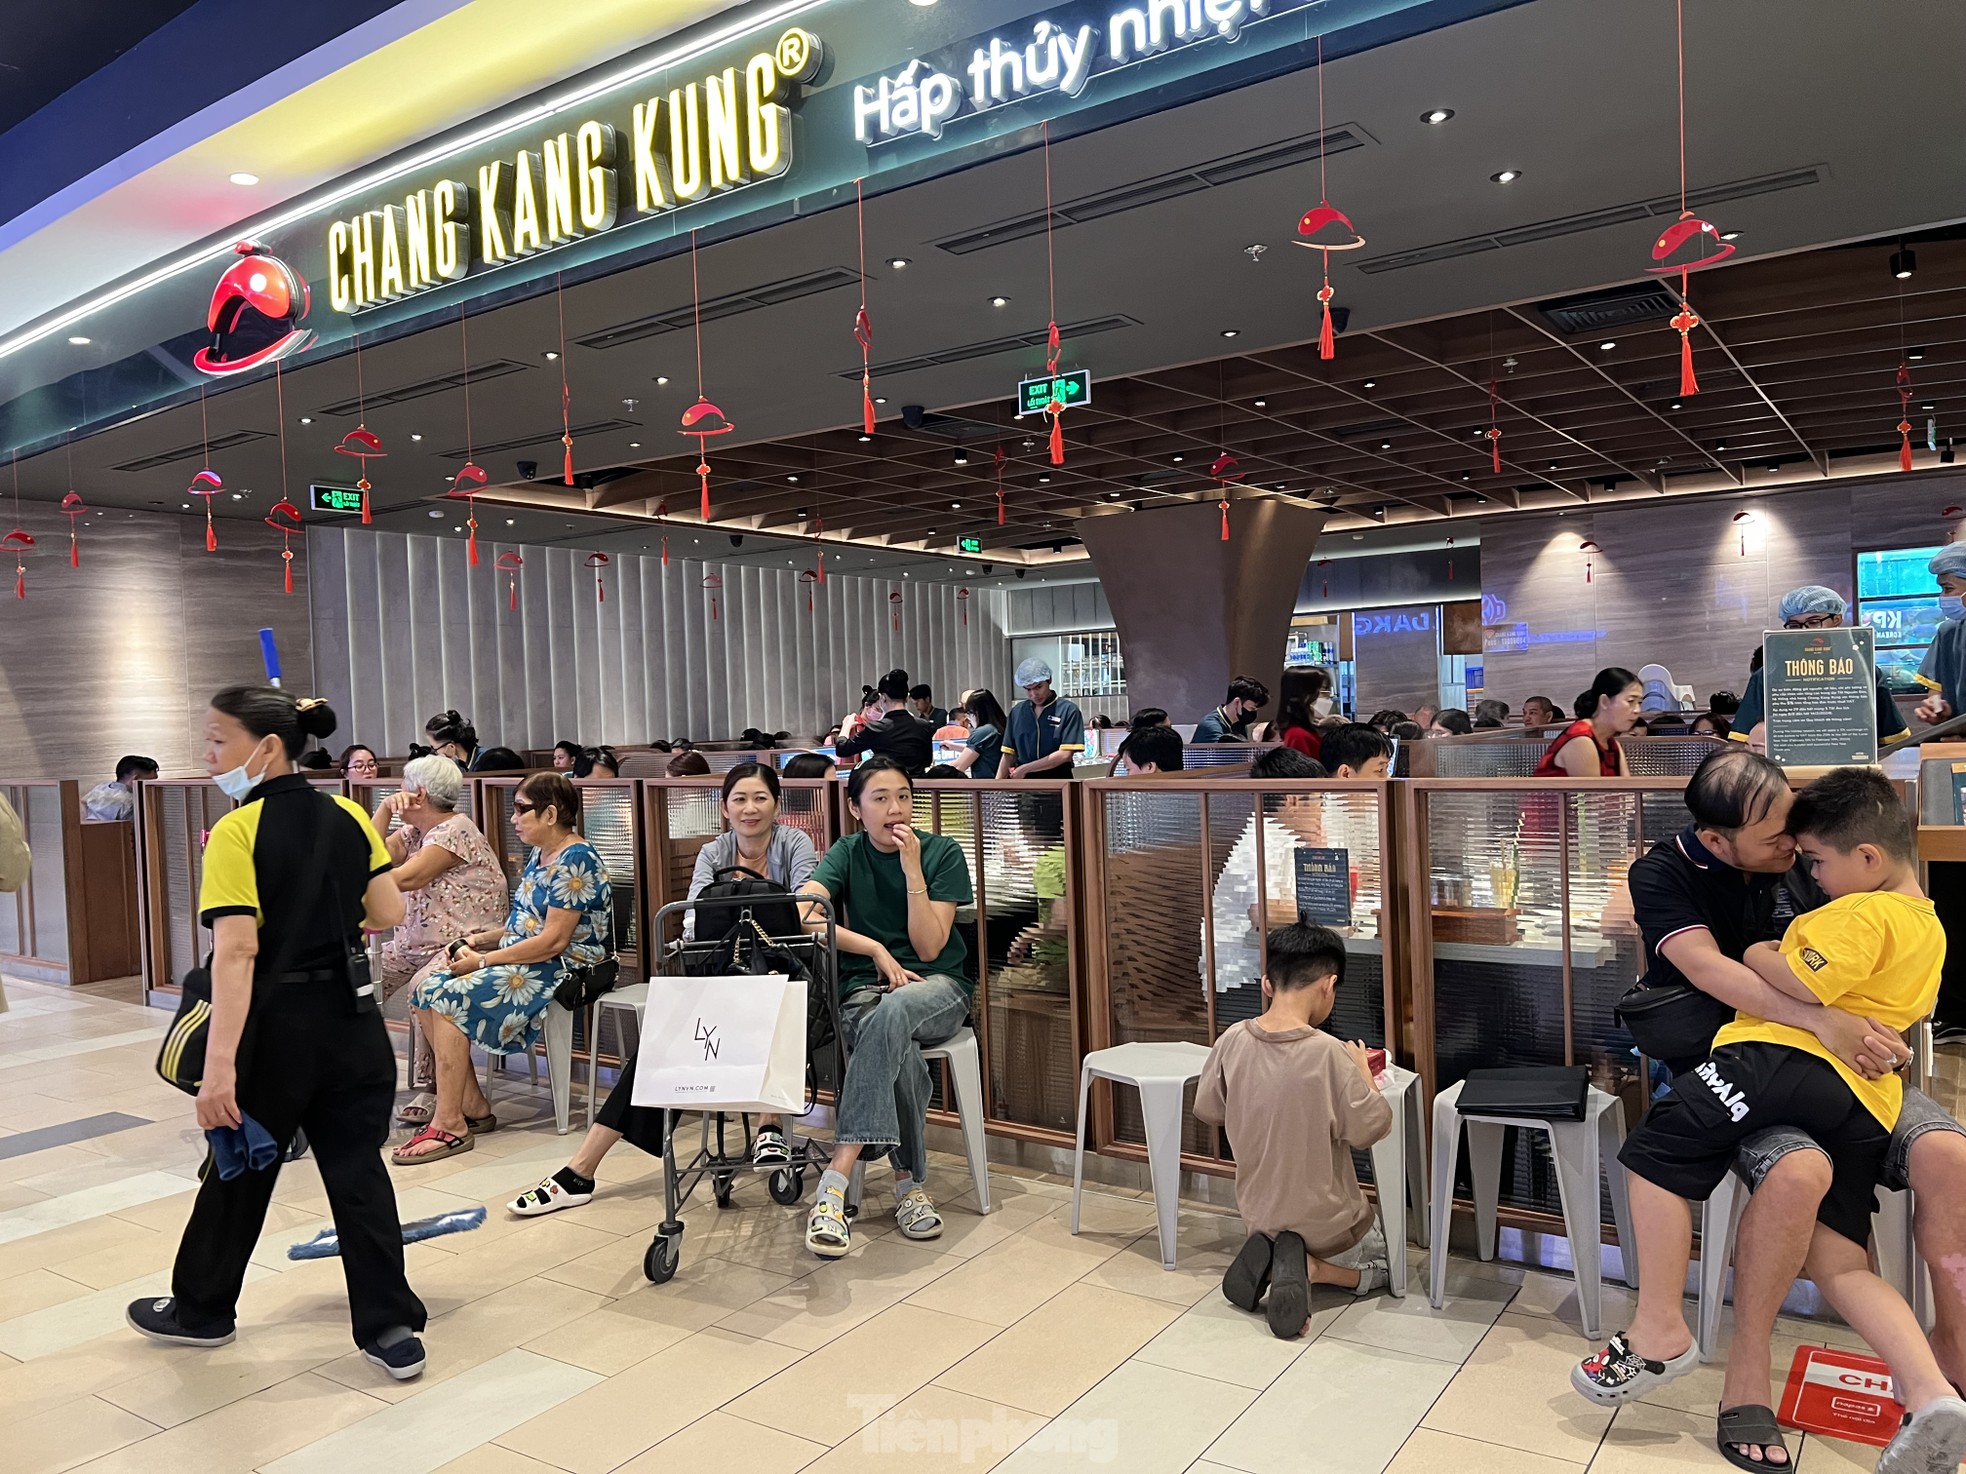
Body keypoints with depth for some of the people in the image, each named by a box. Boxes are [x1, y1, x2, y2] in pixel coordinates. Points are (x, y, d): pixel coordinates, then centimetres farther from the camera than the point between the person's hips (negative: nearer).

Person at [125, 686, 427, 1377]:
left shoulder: (237, 833, -15)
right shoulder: (349, 817, 0)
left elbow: (236, 954, -22)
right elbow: (389, 913, 4)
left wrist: (220, 1065, -24)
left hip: (278, 1026, -4)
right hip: (352, 1019, 4)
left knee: (241, 1169, 16)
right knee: (357, 1168, 10)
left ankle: (203, 1309, 39)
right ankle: (391, 1328, 11)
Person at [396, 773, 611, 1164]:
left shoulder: (575, 860, -16)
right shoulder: (540, 855, 15)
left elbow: (553, 940, -22)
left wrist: (484, 960, -17)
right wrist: (482, 939, 1)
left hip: (562, 970, -10)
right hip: (526, 962, 10)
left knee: (451, 998, -23)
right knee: (427, 991, -4)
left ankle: (449, 1125, -16)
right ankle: (474, 1106, 0)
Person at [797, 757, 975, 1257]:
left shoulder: (943, 853, 0)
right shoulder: (847, 854, 4)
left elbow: (929, 946, -8)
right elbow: (805, 915, -14)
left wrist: (912, 869, -15)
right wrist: (875, 950, -20)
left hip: (936, 986, -1)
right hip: (864, 986, 1)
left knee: (893, 1014, -39)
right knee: (901, 1055, -37)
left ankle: (835, 1183, -40)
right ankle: (910, 1184, -19)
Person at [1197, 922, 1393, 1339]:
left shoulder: (1232, 1040, -12)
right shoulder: (1328, 1053, -27)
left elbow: (1207, 1110, 1)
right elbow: (1370, 1129, -17)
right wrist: (1362, 1073, -2)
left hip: (1259, 1216, 4)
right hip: (1326, 1222, -4)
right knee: (1381, 1267, 26)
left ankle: (1267, 1260, 3)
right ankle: (1313, 1268, -3)